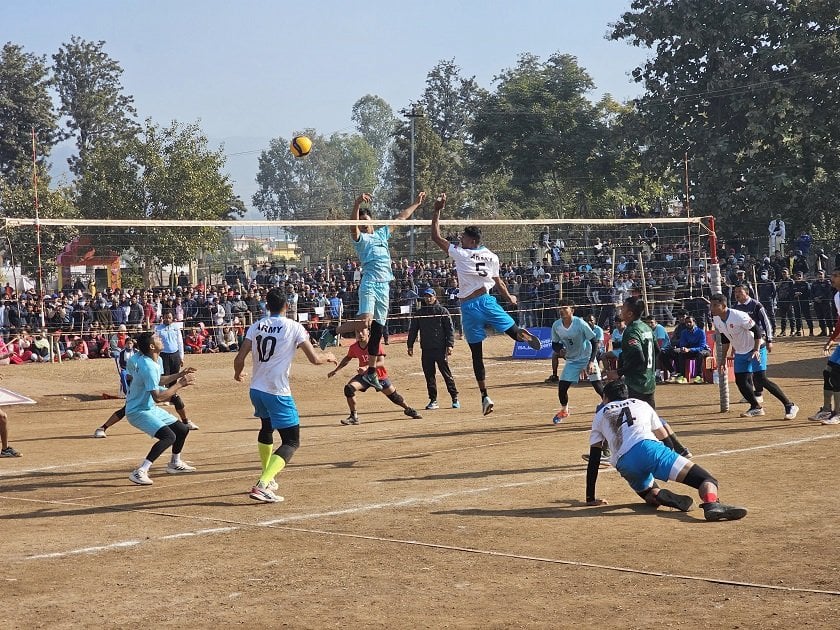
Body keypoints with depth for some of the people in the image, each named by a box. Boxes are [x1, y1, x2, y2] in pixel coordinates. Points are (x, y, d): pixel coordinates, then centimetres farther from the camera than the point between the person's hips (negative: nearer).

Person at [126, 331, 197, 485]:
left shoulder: (157, 361, 4)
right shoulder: (149, 367, -27)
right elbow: (158, 397, -30)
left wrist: (180, 374, 14)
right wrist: (180, 384, -24)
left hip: (150, 408, 10)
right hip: (138, 412, -10)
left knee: (183, 429, 17)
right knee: (169, 436, -28)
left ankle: (175, 463, 39)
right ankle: (140, 472, -28)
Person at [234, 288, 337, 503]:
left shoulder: (256, 327, 5)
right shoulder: (294, 327, -7)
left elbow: (240, 359, 1)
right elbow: (314, 359, -10)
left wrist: (238, 374, 23)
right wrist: (328, 357, 12)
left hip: (256, 390, 6)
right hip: (277, 393, -6)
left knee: (267, 428, 31)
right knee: (291, 441, -1)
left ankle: (267, 478, 40)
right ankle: (262, 485, -19)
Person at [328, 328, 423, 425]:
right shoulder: (353, 348, -10)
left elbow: (381, 363, -27)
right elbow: (347, 358, 13)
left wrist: (367, 368, -41)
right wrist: (336, 370, 11)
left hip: (380, 376, -2)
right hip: (364, 376, 2)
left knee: (394, 396, 11)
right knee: (349, 388, -23)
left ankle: (408, 410, 42)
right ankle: (354, 417, -12)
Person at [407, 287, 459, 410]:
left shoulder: (442, 311, 2)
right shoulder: (420, 312, 13)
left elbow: (450, 328, -2)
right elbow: (413, 330, 16)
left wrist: (449, 345, -11)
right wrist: (410, 345, 9)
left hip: (440, 348, -4)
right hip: (426, 349, 4)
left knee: (446, 374, -2)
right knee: (429, 375, 4)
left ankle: (455, 398, 6)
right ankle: (433, 400, 11)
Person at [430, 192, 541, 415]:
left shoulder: (460, 254, -3)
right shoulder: (491, 257, 7)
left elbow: (436, 237, 2)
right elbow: (498, 282, 16)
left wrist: (437, 211, 5)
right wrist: (509, 298, 33)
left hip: (469, 307, -2)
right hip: (486, 301, 2)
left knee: (477, 353, 1)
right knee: (512, 330, 13)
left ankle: (485, 396, -1)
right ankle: (522, 333, -20)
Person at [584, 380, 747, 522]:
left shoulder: (600, 416, 31)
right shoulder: (640, 404, 33)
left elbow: (593, 461, 26)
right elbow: (663, 436, 33)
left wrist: (591, 499, 29)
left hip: (624, 465, 2)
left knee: (650, 494, 29)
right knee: (707, 479, -10)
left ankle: (660, 496, -10)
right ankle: (712, 504, -46)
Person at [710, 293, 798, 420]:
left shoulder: (738, 316, -27)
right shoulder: (716, 320, -4)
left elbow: (756, 330, -22)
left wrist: (756, 350, -31)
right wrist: (723, 359, 12)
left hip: (756, 349, -8)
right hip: (740, 353, 8)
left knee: (760, 379, -18)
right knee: (740, 381, 4)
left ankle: (789, 406, -13)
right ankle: (756, 408, 24)